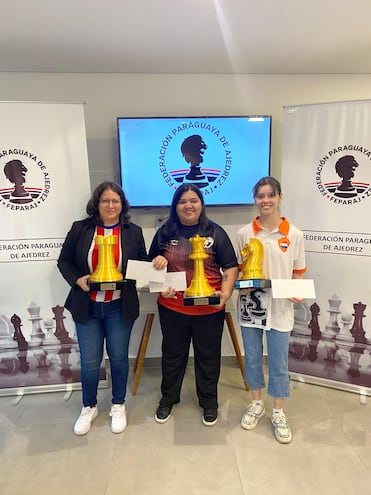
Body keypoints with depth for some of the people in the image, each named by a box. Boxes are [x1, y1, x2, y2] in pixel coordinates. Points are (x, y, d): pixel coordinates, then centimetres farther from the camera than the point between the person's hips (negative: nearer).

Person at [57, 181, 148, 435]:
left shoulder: (133, 231, -1)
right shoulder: (80, 229, -3)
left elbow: (143, 264, 4)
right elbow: (64, 261, 3)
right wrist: (77, 280, -14)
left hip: (119, 307, 0)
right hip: (87, 306, 0)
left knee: (119, 357, 12)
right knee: (89, 361, 9)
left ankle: (119, 406, 36)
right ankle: (89, 407, 35)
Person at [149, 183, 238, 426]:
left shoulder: (215, 232, -2)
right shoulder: (165, 232, 2)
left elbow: (231, 267, -3)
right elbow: (153, 266, 8)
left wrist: (226, 293, -17)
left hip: (209, 309, -1)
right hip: (172, 307, 1)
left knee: (208, 356, 15)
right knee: (173, 354, 19)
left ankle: (209, 402, 38)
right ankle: (168, 398, 41)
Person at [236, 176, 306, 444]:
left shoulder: (294, 234, -4)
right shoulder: (244, 233, -2)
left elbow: (297, 273, 4)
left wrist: (298, 293, -13)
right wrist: (240, 285, -12)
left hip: (280, 308, -1)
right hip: (250, 305, 1)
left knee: (279, 363, 10)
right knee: (252, 358, 15)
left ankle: (278, 412, 32)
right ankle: (257, 404, 38)